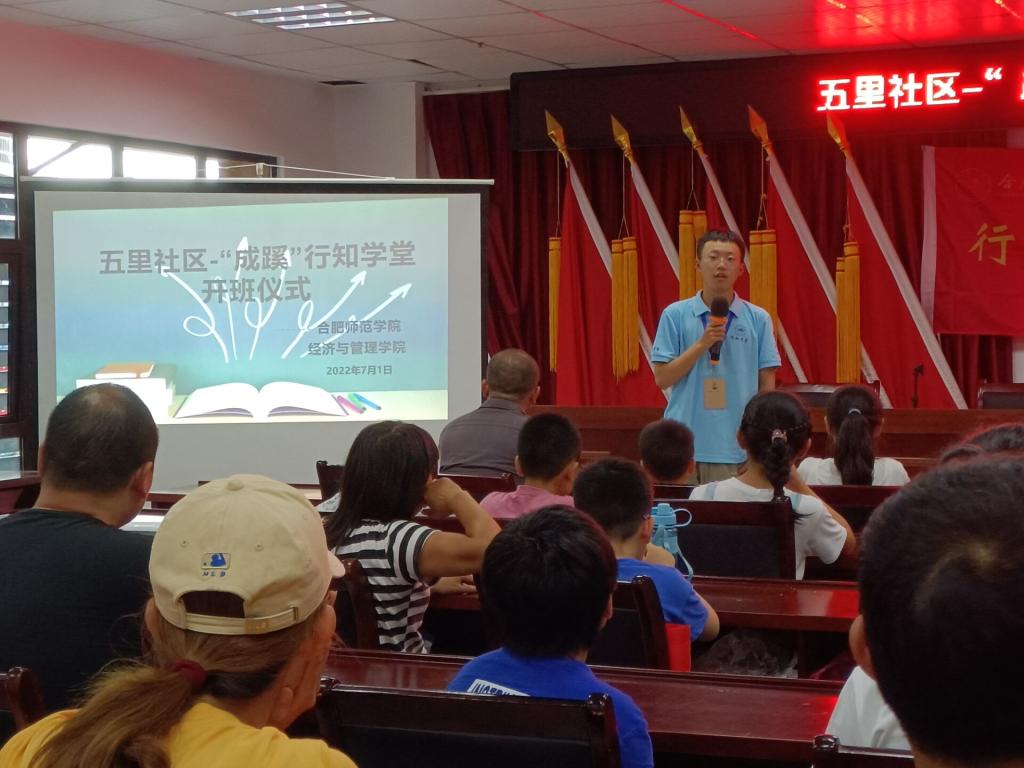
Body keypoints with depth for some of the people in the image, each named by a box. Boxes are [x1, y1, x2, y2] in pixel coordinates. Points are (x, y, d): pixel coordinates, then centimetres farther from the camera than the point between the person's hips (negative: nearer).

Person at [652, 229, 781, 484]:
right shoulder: (675, 315, 3)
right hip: (684, 444, 0)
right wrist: (702, 344, -12)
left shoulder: (758, 319, 4)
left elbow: (767, 385, 6)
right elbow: (663, 378, -1)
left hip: (736, 449, 0)